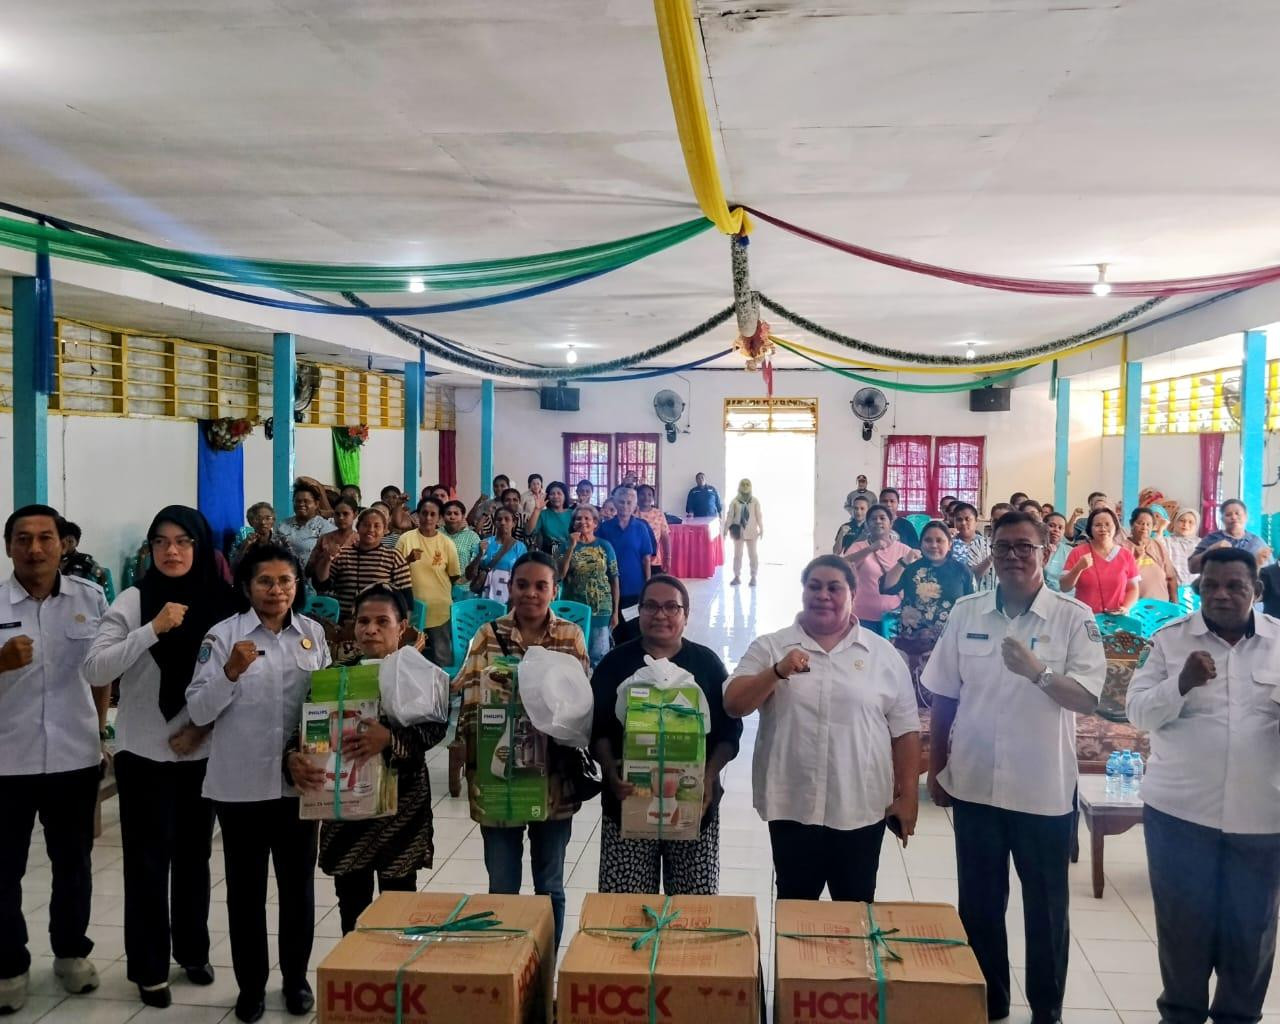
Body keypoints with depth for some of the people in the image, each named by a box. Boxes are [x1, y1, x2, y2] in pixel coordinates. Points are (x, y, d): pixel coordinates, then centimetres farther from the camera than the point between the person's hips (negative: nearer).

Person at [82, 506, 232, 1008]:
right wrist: (153, 629, -24)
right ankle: (149, 968, 18)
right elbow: (95, 670, -17)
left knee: (194, 855, 15)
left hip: (201, 753, 2)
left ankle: (193, 950, 32)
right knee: (148, 860, 4)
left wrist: (204, 724, -6)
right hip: (144, 753, -2)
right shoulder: (133, 601, -9)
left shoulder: (222, 603, -4)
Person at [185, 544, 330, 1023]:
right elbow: (198, 710, -9)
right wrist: (231, 671, -24)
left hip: (298, 781, 2)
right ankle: (251, 984, 25)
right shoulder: (223, 635, -7)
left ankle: (296, 977, 30)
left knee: (298, 883, 12)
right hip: (241, 783, -2)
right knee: (246, 887, 10)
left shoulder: (313, 633, 2)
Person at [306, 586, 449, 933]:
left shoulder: (422, 673, -4)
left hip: (400, 799, -3)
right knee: (351, 899, 11)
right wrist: (295, 758, -18)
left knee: (398, 900, 6)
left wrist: (390, 739, -32)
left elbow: (433, 729, -15)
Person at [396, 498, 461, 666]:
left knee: (442, 658, 10)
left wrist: (439, 590, 2)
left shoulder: (447, 543, -3)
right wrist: (408, 560, -16)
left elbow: (455, 576, 6)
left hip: (440, 610, 0)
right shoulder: (406, 539, -4)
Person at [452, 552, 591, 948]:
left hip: (553, 780, 0)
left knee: (550, 886, 13)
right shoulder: (488, 636, 0)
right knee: (502, 887, 8)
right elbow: (470, 701, -5)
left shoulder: (571, 636, 1)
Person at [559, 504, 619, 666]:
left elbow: (614, 580, 2)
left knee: (599, 658, 5)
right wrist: (572, 546, -14)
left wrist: (615, 611, -1)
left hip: (601, 611, 0)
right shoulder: (567, 545, 3)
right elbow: (560, 575, -10)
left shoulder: (605, 546, 1)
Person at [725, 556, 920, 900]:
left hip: (861, 807, 1)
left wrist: (907, 795, 1)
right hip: (793, 806, 0)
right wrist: (777, 672, -22)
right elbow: (733, 705, -9)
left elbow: (904, 730, 4)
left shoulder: (883, 654, 3)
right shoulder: (770, 648, 0)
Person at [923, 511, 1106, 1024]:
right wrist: (936, 767, 7)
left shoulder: (1075, 617, -8)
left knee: (1046, 908, 12)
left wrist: (1037, 671, -32)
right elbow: (944, 696, 6)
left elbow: (1087, 698, -15)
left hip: (1045, 790, -2)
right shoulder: (966, 611, 0)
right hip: (974, 784, 3)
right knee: (978, 904, 14)